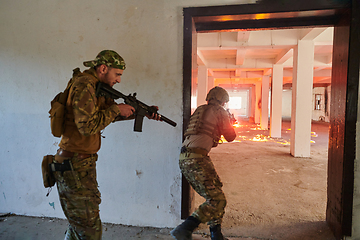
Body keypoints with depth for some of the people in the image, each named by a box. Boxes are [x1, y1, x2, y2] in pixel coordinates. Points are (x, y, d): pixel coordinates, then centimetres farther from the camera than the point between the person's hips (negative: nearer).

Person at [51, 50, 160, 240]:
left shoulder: (96, 86, 12)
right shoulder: (84, 85, -19)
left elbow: (111, 112, 16)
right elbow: (88, 126, -27)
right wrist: (116, 109, -16)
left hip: (82, 164, 10)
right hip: (74, 167, -10)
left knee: (79, 223, 23)